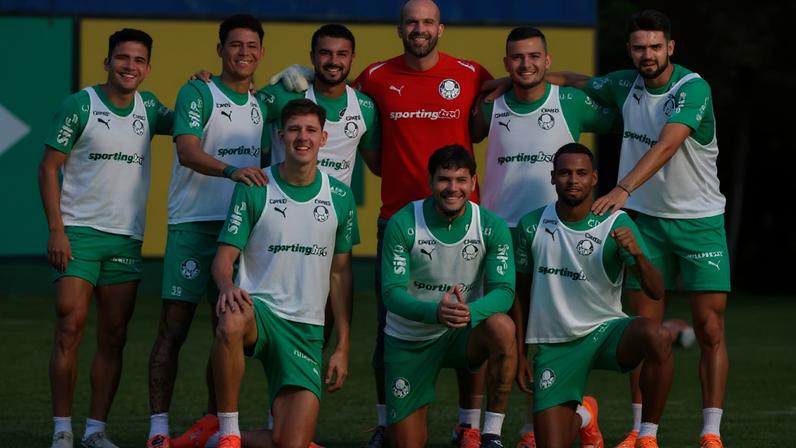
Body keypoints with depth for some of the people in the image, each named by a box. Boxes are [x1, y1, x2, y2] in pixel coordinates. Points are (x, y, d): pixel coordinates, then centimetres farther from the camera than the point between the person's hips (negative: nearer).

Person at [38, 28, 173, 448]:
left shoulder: (148, 107, 9)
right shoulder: (79, 105, -5)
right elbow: (48, 168, -4)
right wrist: (56, 229, -12)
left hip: (127, 239, 5)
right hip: (79, 232, -5)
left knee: (113, 338, 3)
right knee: (70, 328, -9)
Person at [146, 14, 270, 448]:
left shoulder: (260, 105, 15)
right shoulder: (198, 94, -4)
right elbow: (187, 151, -19)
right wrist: (232, 170, -34)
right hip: (193, 227, -6)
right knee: (174, 327, -5)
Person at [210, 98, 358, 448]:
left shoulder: (339, 197, 6)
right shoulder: (254, 189, -2)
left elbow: (340, 274, 12)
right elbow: (224, 258, -4)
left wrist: (343, 347, 8)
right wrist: (228, 286, -29)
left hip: (307, 329, 3)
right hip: (258, 306, -3)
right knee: (231, 322, -42)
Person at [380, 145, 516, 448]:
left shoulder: (491, 226, -12)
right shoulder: (404, 224, -16)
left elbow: (504, 291, -18)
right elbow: (391, 292, -20)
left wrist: (470, 313, -41)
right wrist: (435, 312, -41)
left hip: (461, 334, 0)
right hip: (408, 340, 0)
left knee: (502, 327, -35)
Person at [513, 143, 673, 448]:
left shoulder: (616, 225, -10)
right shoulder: (532, 225, -3)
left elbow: (655, 292, -17)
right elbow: (520, 293, 10)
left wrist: (637, 254, -36)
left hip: (605, 330, -2)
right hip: (554, 343, 2)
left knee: (658, 337, -36)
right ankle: (582, 417, 37)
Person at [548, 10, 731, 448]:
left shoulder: (692, 88, -17)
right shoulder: (625, 86, 1)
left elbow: (666, 146, -30)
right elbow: (577, 81, 20)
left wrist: (623, 189, -42)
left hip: (700, 219, -4)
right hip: (646, 219, 4)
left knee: (710, 330, -5)